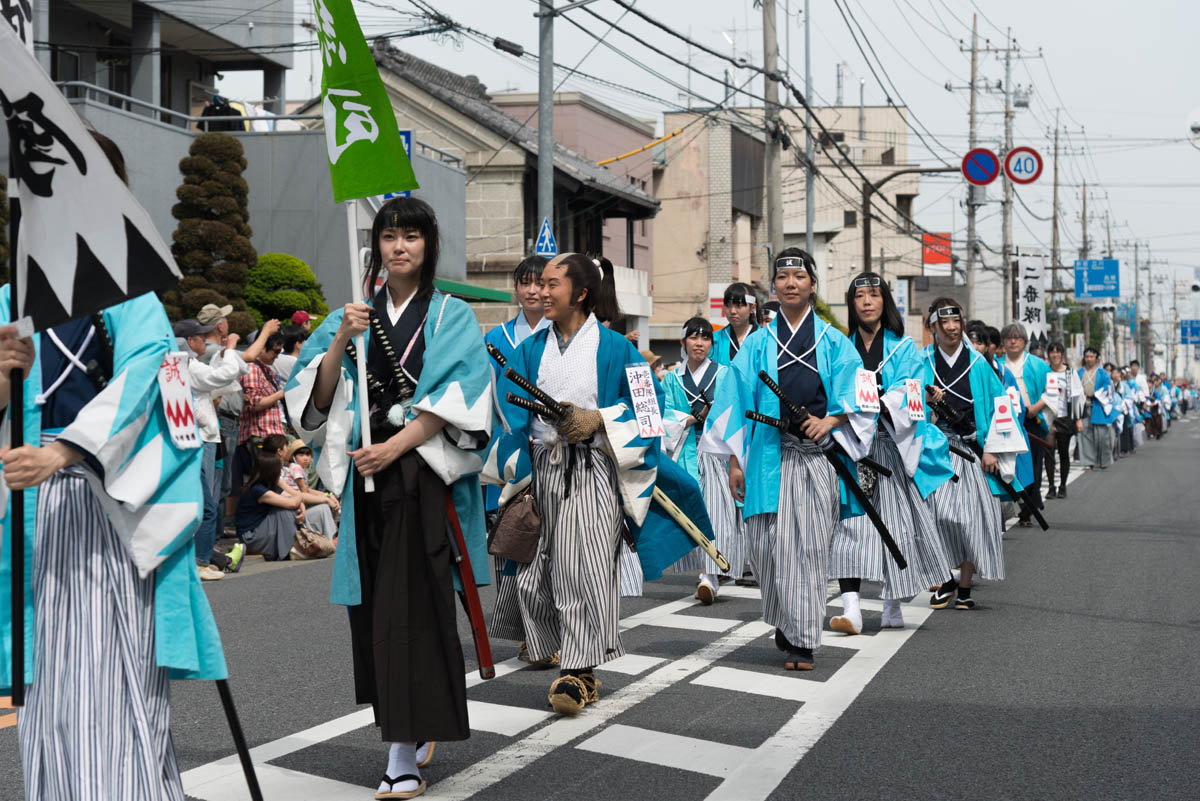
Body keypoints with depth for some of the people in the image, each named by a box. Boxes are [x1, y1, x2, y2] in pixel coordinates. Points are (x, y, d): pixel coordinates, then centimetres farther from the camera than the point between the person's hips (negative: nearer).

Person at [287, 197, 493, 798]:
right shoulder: (354, 315, 13)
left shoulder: (451, 316, 4)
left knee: (411, 605, -9)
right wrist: (340, 340, -12)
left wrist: (395, 446, -17)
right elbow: (318, 398, 4)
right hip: (365, 474, 4)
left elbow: (458, 394, -8)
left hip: (424, 471, -4)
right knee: (373, 603, 7)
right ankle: (417, 730, 23)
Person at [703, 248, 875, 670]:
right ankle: (786, 622, 21)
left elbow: (856, 396, 5)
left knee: (809, 545, -3)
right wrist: (735, 461, 2)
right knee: (767, 544, -3)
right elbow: (737, 401, 8)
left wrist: (830, 420, -14)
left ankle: (802, 640, 3)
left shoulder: (833, 342, 10)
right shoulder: (758, 343, 11)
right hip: (770, 456, 1)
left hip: (818, 455, -1)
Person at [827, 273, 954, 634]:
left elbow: (907, 391, -5)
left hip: (891, 445, 0)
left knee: (894, 521, 2)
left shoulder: (903, 348, 10)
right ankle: (851, 608, -18)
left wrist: (876, 406, -23)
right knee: (849, 521, -12)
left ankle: (892, 606, 16)